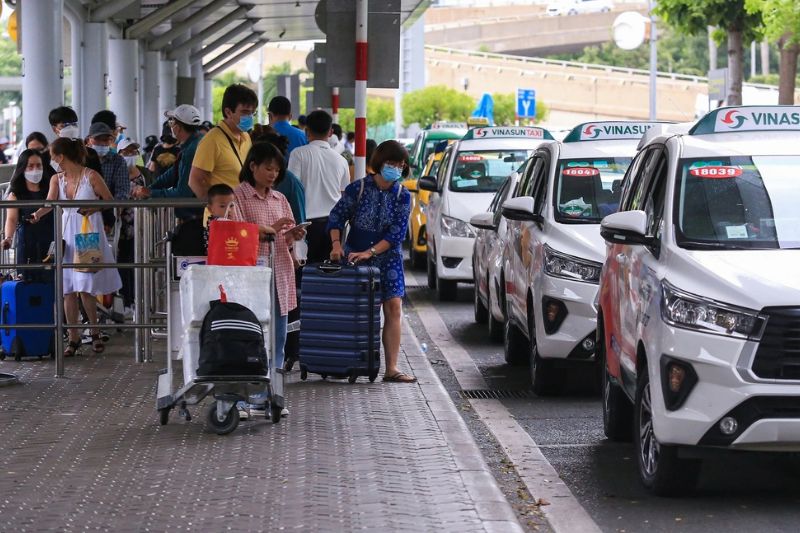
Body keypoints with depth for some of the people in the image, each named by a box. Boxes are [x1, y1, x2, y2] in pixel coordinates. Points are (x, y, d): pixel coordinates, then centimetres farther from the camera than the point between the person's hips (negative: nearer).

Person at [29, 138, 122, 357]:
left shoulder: (91, 176, -7)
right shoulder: (57, 179, 6)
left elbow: (109, 200, 0)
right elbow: (50, 202, -11)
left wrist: (93, 209, -17)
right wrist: (37, 214, -31)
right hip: (67, 234, 5)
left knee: (85, 287, -6)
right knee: (68, 289, 1)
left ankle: (95, 332, 14)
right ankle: (74, 338, 8)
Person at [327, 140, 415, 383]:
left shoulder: (402, 196, -4)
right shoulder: (357, 189, -7)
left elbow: (397, 233, -10)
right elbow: (336, 218, -2)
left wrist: (370, 252, -20)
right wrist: (336, 244, -18)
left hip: (388, 260, 2)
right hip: (354, 257, -1)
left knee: (393, 308, -6)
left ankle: (391, 368, -5)